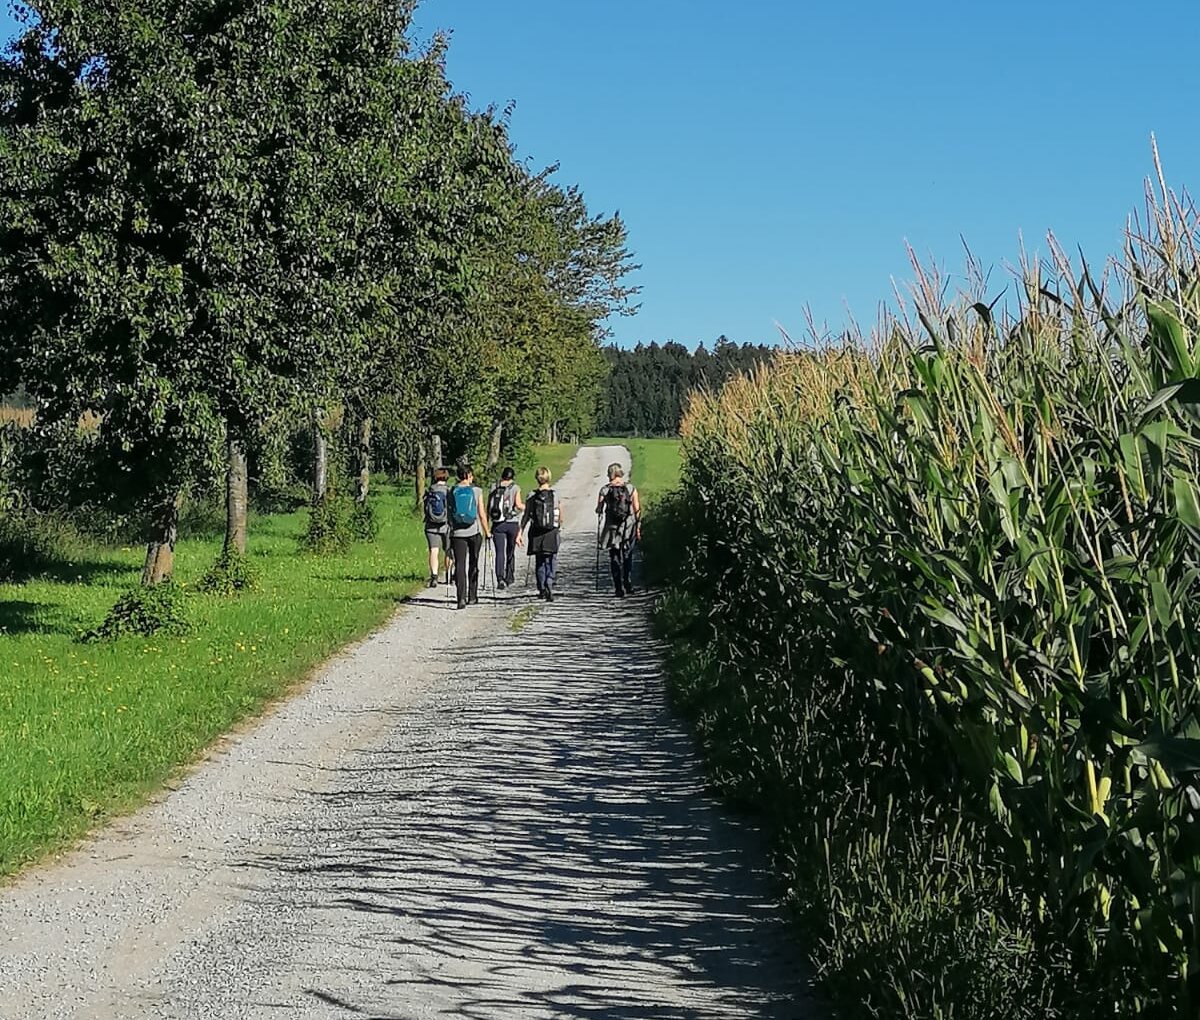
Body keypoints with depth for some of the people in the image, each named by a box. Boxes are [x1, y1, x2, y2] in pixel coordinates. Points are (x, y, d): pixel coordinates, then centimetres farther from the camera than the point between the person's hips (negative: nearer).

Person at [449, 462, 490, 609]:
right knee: (473, 565, 15)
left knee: (459, 565, -1)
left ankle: (462, 598, -15)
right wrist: (486, 532, 7)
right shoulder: (476, 491, -4)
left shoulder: (452, 491, 0)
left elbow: (449, 514, 5)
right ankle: (472, 596, 21)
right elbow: (481, 514, -3)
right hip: (474, 531, 0)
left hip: (457, 532, 0)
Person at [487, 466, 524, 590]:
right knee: (511, 551, 16)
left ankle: (500, 578, -18)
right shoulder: (515, 488, -3)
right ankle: (509, 577, 24)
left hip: (497, 524, 1)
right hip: (512, 524, -1)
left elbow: (488, 506, 5)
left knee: (500, 552, -2)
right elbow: (518, 504, -15)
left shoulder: (494, 488, 5)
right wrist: (524, 506, 8)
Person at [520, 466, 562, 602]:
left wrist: (520, 532, -1)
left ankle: (542, 589, 18)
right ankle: (549, 586, -17)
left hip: (536, 532, 1)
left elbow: (526, 516, -3)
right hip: (552, 532, -1)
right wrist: (559, 525, 23)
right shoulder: (555, 495, -3)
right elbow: (560, 515, 3)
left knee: (539, 562, 14)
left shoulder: (532, 496, -1)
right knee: (551, 562, 2)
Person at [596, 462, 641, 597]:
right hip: (629, 528, 1)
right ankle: (628, 586, 16)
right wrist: (638, 528, 5)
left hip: (612, 529, -1)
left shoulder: (605, 490, -4)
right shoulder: (631, 489, -2)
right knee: (628, 557, 18)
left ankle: (619, 590, 3)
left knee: (615, 559, 7)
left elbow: (599, 510, -4)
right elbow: (637, 510, -2)